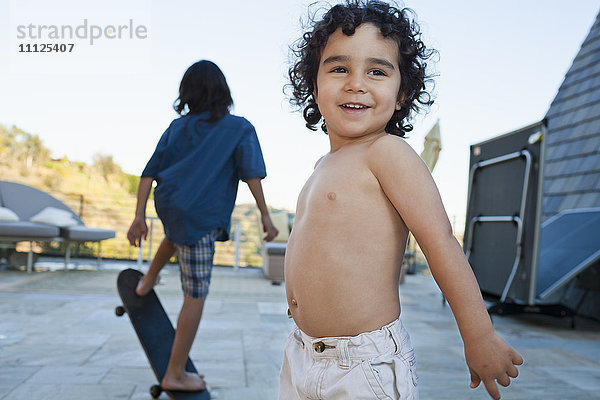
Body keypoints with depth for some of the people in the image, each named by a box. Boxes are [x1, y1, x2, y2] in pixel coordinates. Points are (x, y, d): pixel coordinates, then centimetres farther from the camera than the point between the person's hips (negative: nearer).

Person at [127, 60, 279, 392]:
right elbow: (251, 172, -10)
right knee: (196, 296, 2)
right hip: (201, 220, -6)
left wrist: (139, 217, 7)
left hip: (168, 204, 6)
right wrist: (265, 215, -7)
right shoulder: (239, 128, 2)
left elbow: (150, 171, 6)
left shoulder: (177, 128, 12)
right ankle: (175, 374, 9)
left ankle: (148, 281, 55)